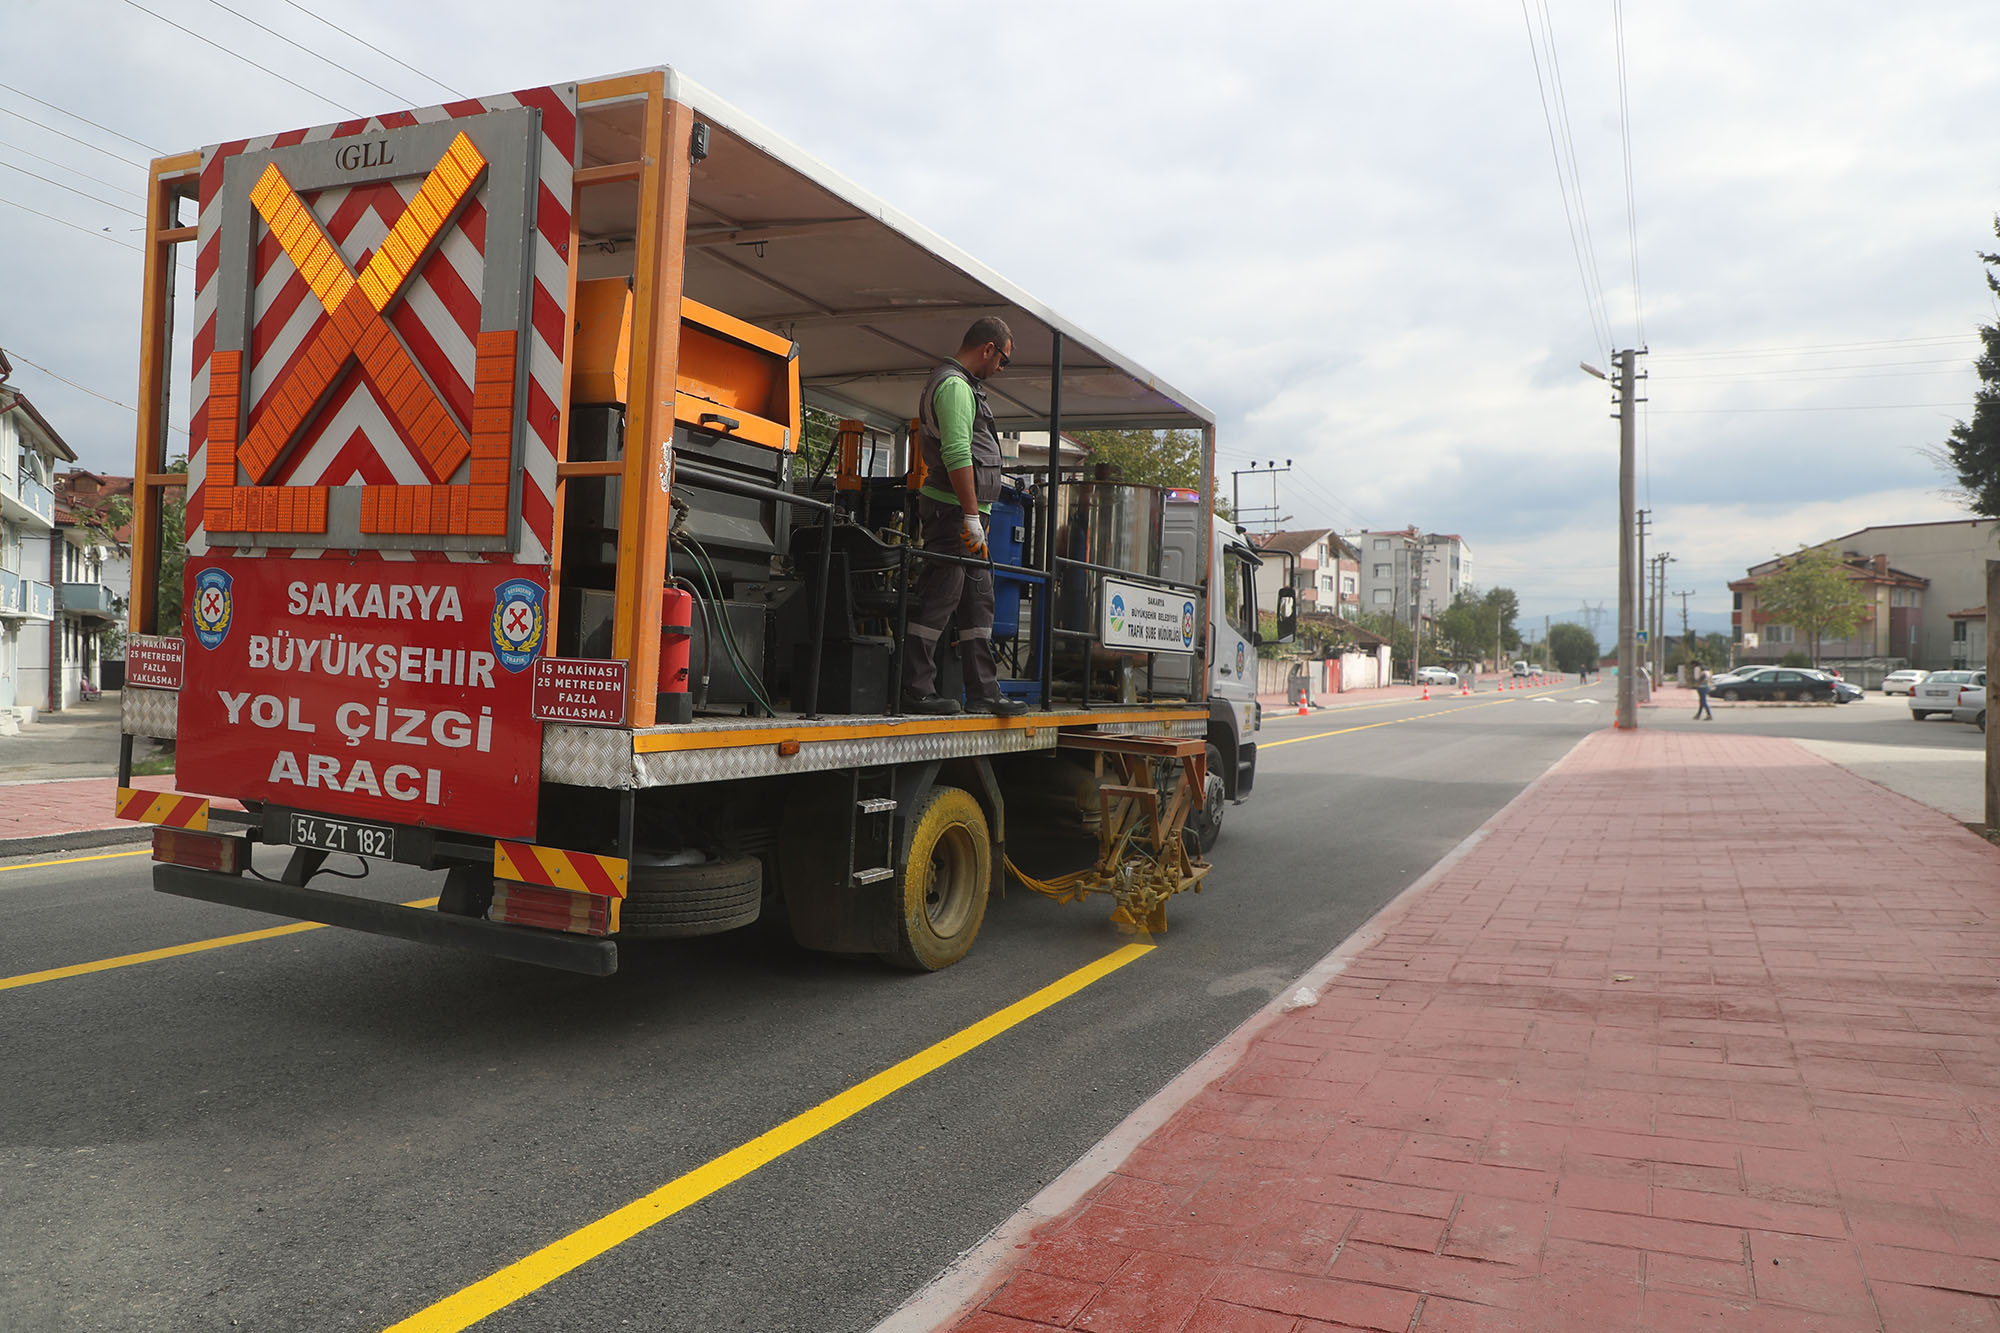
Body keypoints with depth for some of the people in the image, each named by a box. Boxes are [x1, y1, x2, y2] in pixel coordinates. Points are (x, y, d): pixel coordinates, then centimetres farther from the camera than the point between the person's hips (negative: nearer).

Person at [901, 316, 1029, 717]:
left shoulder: (963, 385, 23)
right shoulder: (955, 385, -11)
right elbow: (957, 454, -21)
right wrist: (971, 515, -24)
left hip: (966, 514, 11)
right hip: (953, 512, -11)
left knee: (978, 602, 10)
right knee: (937, 598, -9)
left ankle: (982, 690, 14)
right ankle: (916, 690, -6)